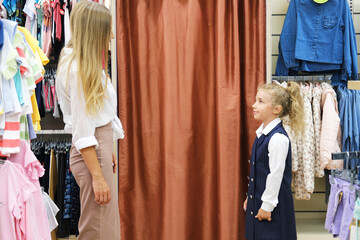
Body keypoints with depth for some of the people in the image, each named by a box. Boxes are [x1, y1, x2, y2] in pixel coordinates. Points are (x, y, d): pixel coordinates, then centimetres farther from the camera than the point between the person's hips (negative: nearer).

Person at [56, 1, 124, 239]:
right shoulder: (79, 71, -18)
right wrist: (97, 176, -20)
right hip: (91, 156, -10)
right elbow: (82, 131, -20)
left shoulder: (87, 65, 12)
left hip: (100, 148, 10)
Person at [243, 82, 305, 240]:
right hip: (257, 201, 9)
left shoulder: (278, 138, -20)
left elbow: (276, 174, -21)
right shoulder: (262, 133, 8)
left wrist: (267, 205, -17)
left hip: (272, 205, -9)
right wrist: (250, 197, 18)